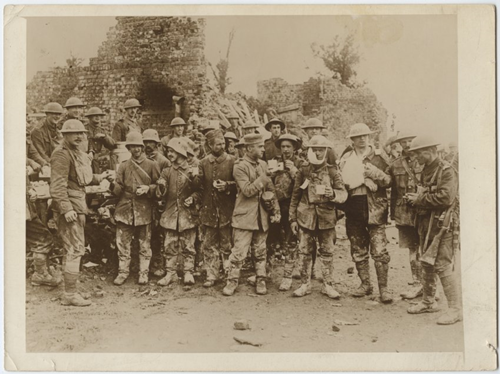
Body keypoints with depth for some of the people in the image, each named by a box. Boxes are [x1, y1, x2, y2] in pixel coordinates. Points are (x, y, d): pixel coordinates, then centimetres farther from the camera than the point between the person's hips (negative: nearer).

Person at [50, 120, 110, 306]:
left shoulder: (76, 153, 17)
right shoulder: (62, 154, -14)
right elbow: (58, 185, -21)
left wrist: (99, 177, 21)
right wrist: (66, 209, -27)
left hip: (77, 206, 11)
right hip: (70, 207, -11)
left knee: (74, 250, 15)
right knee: (75, 250, -8)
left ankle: (70, 292, 25)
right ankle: (70, 294, 0)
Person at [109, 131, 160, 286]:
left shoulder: (152, 165, 5)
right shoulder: (123, 166, 10)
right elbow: (119, 189, 5)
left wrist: (148, 188, -13)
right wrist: (112, 184, -17)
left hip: (144, 210, -2)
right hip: (125, 209, 2)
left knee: (145, 243, 5)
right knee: (123, 243, 4)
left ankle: (143, 273, 16)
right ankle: (123, 271, 16)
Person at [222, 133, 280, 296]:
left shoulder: (263, 165, 10)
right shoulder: (240, 167, -9)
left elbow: (270, 190, 14)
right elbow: (247, 191, -18)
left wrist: (275, 210, 8)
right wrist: (265, 177, -20)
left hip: (262, 216, 5)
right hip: (245, 216, -5)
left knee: (260, 251, 12)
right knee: (239, 251, -2)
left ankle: (261, 280, 21)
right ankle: (232, 281, 10)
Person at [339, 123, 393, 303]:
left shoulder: (378, 156, 5)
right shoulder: (345, 159, 12)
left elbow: (390, 180, 2)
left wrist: (376, 174, -16)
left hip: (374, 208, -3)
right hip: (353, 209, 3)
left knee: (379, 251, -8)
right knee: (358, 251, 10)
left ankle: (383, 288, 2)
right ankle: (365, 284, 24)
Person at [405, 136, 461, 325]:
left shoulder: (446, 171, -12)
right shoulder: (426, 171, 15)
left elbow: (446, 197, -22)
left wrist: (419, 199, -14)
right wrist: (415, 197, 4)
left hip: (441, 224, -9)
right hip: (425, 222, 9)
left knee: (444, 265, -10)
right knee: (426, 264, 15)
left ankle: (455, 308, 0)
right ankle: (429, 302, 28)